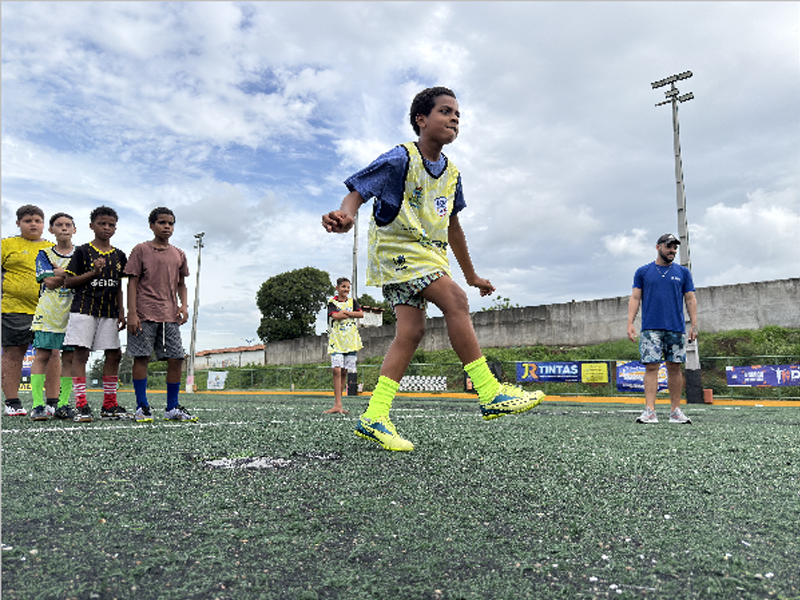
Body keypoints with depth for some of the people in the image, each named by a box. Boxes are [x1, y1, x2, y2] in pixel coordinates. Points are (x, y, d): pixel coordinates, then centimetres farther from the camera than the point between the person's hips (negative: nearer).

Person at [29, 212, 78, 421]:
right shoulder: (45, 254, 9)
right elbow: (49, 282, -6)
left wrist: (60, 274, -10)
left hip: (72, 312, 1)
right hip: (48, 312, -1)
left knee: (69, 358, 1)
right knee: (42, 356, -4)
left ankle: (63, 404, 8)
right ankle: (38, 404, 0)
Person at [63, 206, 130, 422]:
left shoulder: (119, 256, 13)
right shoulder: (83, 252, 0)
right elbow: (69, 282, -3)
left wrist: (121, 312, 11)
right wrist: (94, 272, -15)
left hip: (109, 312, 4)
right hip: (84, 309, -4)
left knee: (114, 355, 2)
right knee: (80, 353, -6)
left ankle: (109, 405, 11)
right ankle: (81, 406, -1)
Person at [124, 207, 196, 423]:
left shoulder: (178, 255, 15)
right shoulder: (141, 250, 3)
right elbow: (133, 282, -1)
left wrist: (183, 306, 3)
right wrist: (132, 313, -9)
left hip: (170, 316, 4)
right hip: (145, 314, -4)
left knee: (176, 358, 1)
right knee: (141, 357, -2)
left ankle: (172, 408, 10)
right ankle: (142, 407, 8)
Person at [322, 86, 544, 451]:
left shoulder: (451, 173, 11)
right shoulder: (400, 159, -11)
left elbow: (452, 226, 20)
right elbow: (357, 193, -15)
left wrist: (472, 276, 24)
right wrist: (346, 216, -41)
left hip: (428, 253, 8)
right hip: (396, 246, -8)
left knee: (411, 331, -5)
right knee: (454, 300, -21)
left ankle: (374, 418, -1)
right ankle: (490, 395, -15)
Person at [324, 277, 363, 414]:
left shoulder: (352, 301, 14)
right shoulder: (332, 302, 5)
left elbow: (361, 314, 1)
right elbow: (335, 316, -12)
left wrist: (346, 312, -9)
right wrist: (352, 314, -4)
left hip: (351, 341, 3)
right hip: (336, 341, -3)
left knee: (344, 372, 3)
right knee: (336, 370, -15)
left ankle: (337, 403, 7)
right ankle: (338, 405, -16)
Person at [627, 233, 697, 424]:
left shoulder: (683, 273, 13)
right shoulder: (643, 272, 8)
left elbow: (690, 300, 10)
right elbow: (635, 298, 5)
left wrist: (694, 325, 0)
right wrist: (630, 323, -6)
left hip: (676, 328, 2)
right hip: (651, 328, -2)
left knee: (674, 368, 4)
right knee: (651, 367, -7)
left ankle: (676, 411, 12)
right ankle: (650, 411, -8)